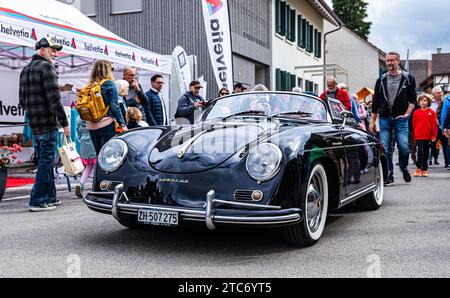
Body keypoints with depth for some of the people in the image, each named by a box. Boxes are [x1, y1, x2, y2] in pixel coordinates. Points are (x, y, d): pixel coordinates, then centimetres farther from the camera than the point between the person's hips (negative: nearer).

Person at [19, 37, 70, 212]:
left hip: (33, 125, 9)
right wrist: (64, 122, -15)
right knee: (46, 162, -4)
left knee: (44, 161, 15)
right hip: (48, 125, -9)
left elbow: (22, 101, 20)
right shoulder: (46, 68, -11)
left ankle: (50, 197, 22)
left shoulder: (25, 70, 17)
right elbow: (54, 99, -18)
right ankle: (37, 201, -2)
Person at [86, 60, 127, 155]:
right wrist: (122, 124, -5)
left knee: (99, 155, 11)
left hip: (91, 125, 5)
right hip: (106, 124, -5)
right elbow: (114, 106, -8)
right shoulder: (109, 84, -4)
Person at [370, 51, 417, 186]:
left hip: (401, 119, -2)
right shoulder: (381, 80, 12)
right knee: (385, 149, -1)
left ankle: (404, 168, 19)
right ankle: (389, 175, 10)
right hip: (384, 119, 2)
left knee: (404, 147, -9)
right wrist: (372, 121, 8)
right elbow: (375, 102, 12)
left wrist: (406, 114, -7)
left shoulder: (408, 78, 7)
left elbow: (413, 99, 6)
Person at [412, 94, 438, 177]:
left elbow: (434, 125, 1)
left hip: (428, 136, 1)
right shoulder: (416, 113, 3)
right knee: (420, 152, -9)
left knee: (426, 153, 8)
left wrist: (434, 135, -4)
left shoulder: (432, 112, 1)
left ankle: (424, 169, 18)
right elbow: (414, 124, 6)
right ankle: (418, 168, 6)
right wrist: (414, 135, 4)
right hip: (419, 136, -1)